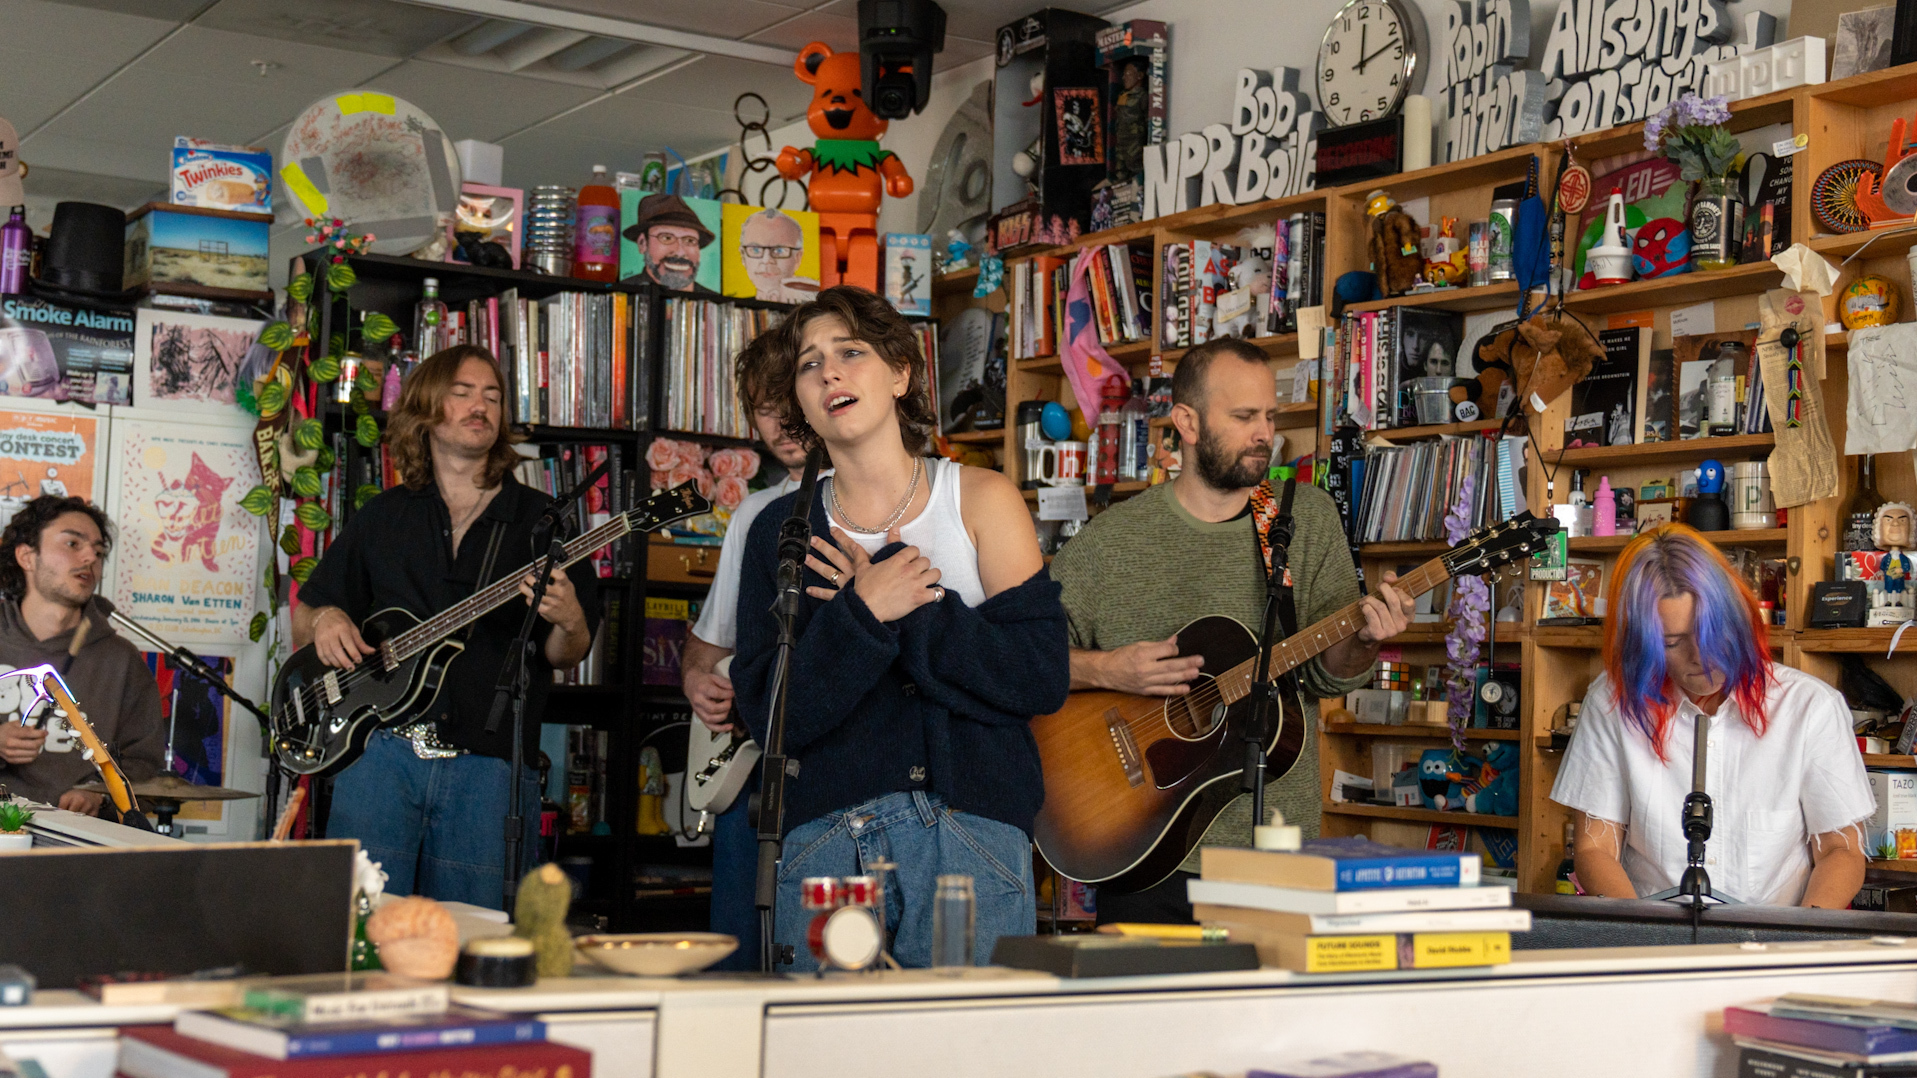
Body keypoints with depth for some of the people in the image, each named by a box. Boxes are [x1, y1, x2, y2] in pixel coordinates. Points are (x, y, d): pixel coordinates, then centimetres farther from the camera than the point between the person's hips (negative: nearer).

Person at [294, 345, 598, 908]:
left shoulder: (542, 521, 8)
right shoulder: (382, 517, 14)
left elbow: (566, 656, 6)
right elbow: (303, 621, 21)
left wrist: (567, 624, -17)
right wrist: (323, 620, -2)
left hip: (488, 770, -1)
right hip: (381, 751, 1)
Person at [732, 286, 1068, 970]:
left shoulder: (981, 500, 6)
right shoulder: (780, 531, 9)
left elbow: (1044, 677, -5)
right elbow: (771, 718, -1)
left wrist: (906, 605, -9)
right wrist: (863, 612, -14)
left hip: (968, 837, -1)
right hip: (822, 842, 1)